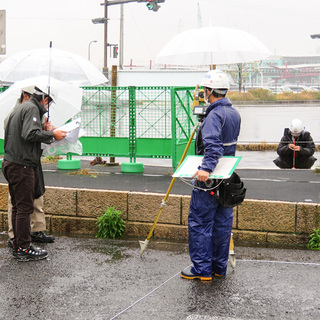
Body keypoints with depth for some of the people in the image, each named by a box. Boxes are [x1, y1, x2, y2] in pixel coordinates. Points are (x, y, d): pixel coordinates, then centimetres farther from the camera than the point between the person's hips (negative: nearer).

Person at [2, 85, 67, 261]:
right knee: (24, 207, -6)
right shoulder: (32, 108, -10)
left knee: (18, 207, 15)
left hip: (10, 163, 10)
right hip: (21, 165, -10)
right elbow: (30, 134, -23)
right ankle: (24, 249, -1)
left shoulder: (20, 108, 21)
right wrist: (51, 134, -13)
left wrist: (44, 130, 16)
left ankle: (18, 245, 22)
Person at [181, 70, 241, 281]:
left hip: (209, 179, -9)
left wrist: (206, 168, -42)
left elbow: (213, 146, -34)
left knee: (199, 222, -1)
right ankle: (219, 267, 20)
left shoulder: (214, 115, -18)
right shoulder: (234, 113, 11)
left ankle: (202, 269, 2)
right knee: (222, 222, 12)